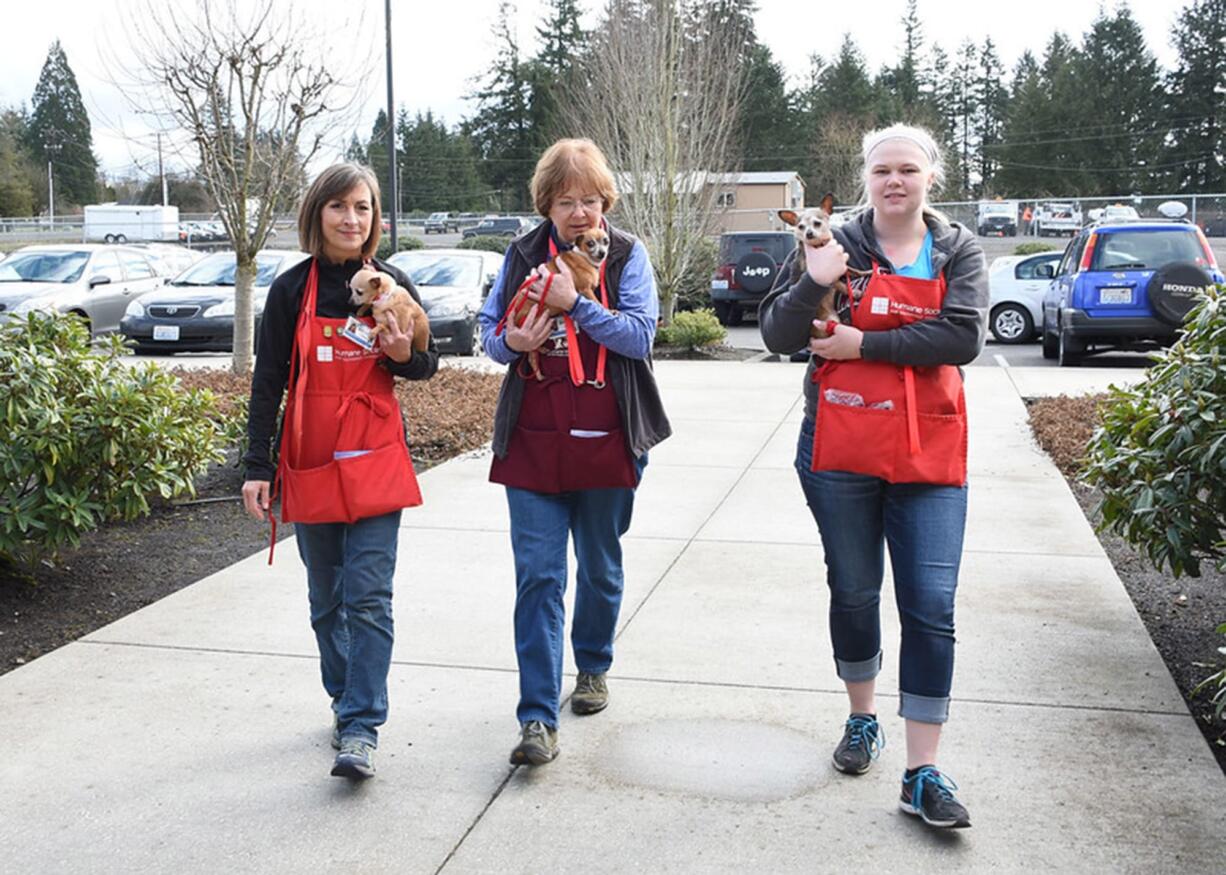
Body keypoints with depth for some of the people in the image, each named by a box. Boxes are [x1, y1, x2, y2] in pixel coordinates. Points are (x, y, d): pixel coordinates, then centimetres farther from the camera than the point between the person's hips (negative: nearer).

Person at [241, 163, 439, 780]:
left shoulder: (392, 284, 0)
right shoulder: (292, 290, 0)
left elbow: (428, 364, 10)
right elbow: (268, 383, 1)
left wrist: (405, 355, -14)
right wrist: (257, 467, -3)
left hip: (375, 462, -1)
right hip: (309, 463, 1)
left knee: (368, 597, -8)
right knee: (327, 600, 12)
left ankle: (361, 729, -5)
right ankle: (345, 701, 29)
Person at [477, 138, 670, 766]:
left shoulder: (626, 255, -1)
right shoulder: (523, 255, 5)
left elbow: (640, 335, -12)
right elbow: (488, 327, 11)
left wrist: (575, 303, -22)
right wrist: (509, 342, -11)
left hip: (606, 442, 0)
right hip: (533, 443, 1)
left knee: (600, 568, 16)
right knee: (537, 576, -5)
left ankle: (593, 666, 41)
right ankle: (538, 719, -3)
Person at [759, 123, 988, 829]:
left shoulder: (958, 251, 4)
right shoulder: (838, 245, 2)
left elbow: (963, 337, -12)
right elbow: (778, 336, -4)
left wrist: (864, 343, -14)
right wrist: (814, 283, -21)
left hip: (928, 455, 0)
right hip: (840, 451, 0)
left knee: (931, 606, -5)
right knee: (853, 592, 12)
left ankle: (924, 772, 3)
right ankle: (863, 719, 35)